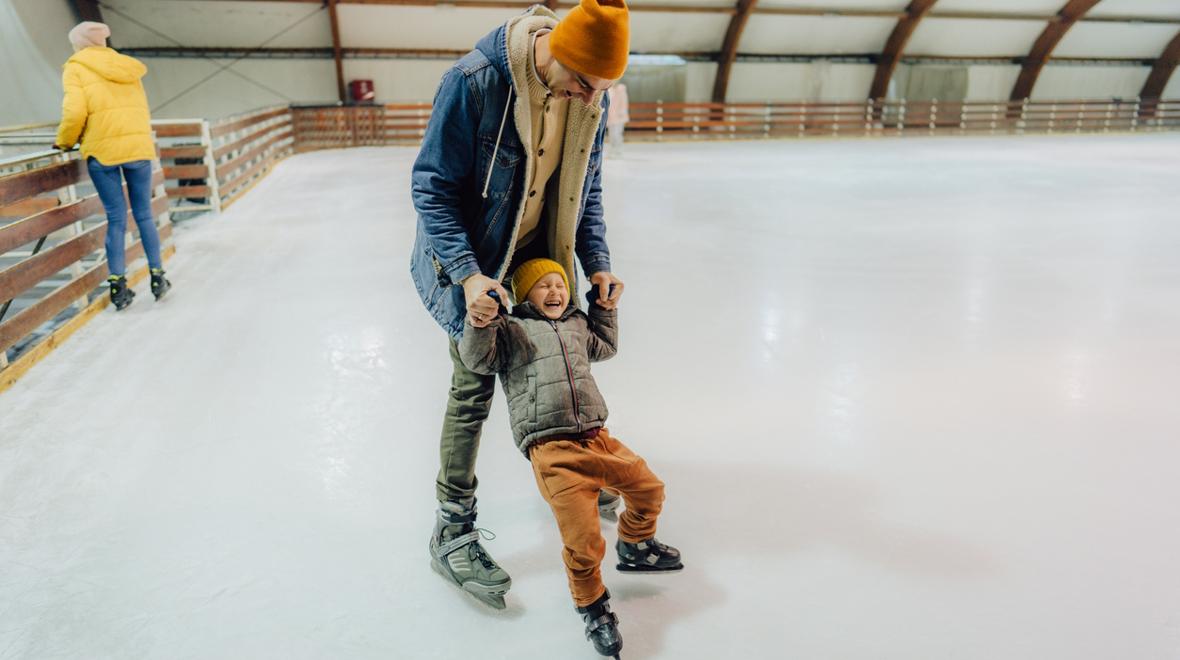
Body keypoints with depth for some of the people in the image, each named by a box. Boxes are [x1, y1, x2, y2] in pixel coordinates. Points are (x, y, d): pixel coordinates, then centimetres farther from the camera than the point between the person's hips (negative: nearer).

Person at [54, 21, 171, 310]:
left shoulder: (76, 68, 3)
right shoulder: (126, 67, 17)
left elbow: (75, 112, -7)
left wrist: (65, 142, 9)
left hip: (102, 150, -3)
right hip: (139, 146, 3)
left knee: (116, 219, 1)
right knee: (144, 215, 10)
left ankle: (118, 285, 3)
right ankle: (157, 277, 11)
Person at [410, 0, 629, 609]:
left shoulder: (590, 98, -8)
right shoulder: (474, 80, -27)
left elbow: (585, 192, 3)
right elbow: (432, 187, -21)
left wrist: (596, 262, -7)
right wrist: (469, 274, -29)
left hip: (540, 258, 6)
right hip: (473, 261, -5)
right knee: (474, 385, -3)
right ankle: (451, 531, 11)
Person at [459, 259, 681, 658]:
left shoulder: (578, 324, 24)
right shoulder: (510, 328, 5)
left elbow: (605, 348, 41)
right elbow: (478, 360, -4)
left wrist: (605, 309, 34)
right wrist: (478, 326, -20)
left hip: (597, 438, 7)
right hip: (552, 450, -6)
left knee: (648, 488, 11)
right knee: (584, 543, -10)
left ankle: (633, 546, 40)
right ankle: (591, 604, 18)